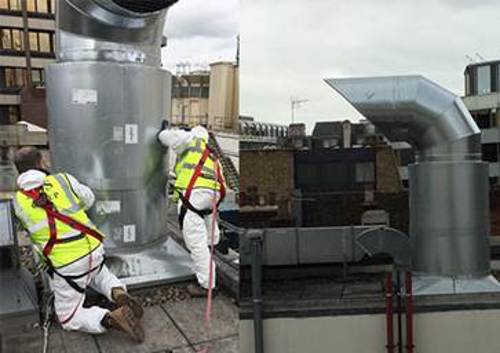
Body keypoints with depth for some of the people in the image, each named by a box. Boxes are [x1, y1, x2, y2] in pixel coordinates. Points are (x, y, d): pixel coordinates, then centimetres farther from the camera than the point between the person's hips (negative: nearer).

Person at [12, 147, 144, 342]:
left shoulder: (19, 201, -2)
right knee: (101, 276, 36)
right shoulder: (63, 179, -1)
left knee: (69, 318, 13)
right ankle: (119, 294, 2)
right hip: (93, 251, 3)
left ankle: (112, 319, -15)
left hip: (66, 266, -3)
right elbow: (88, 199, 15)